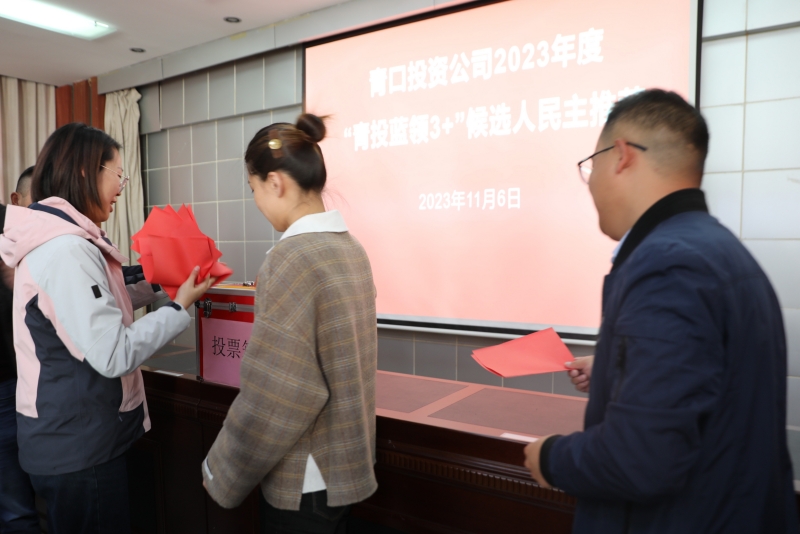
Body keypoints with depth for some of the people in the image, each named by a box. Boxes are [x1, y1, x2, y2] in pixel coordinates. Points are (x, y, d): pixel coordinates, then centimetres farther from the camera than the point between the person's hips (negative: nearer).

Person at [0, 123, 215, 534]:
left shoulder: (53, 239, 7)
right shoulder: (66, 250, -24)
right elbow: (114, 355, -26)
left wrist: (153, 285, 8)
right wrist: (180, 307, -16)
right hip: (78, 448, -10)